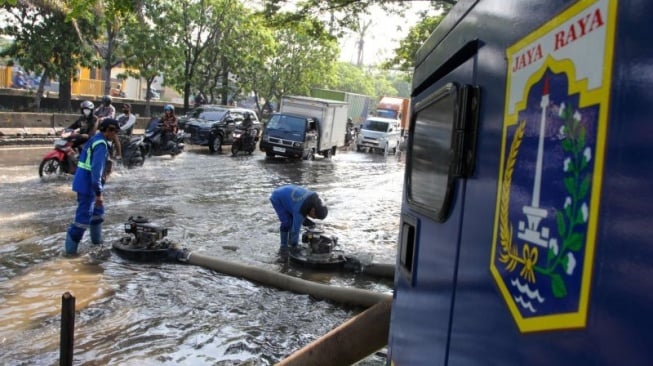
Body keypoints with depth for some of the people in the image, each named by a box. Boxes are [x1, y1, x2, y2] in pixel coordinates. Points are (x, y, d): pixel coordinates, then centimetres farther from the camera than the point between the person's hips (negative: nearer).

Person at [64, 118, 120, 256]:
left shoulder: (95, 139, 14)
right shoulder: (101, 144, -18)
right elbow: (96, 170, -25)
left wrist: (98, 190, 26)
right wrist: (98, 193, -25)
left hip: (83, 182, 11)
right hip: (87, 184, -11)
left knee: (98, 209, 23)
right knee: (84, 216, -7)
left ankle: (96, 239, 37)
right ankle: (70, 248, -2)